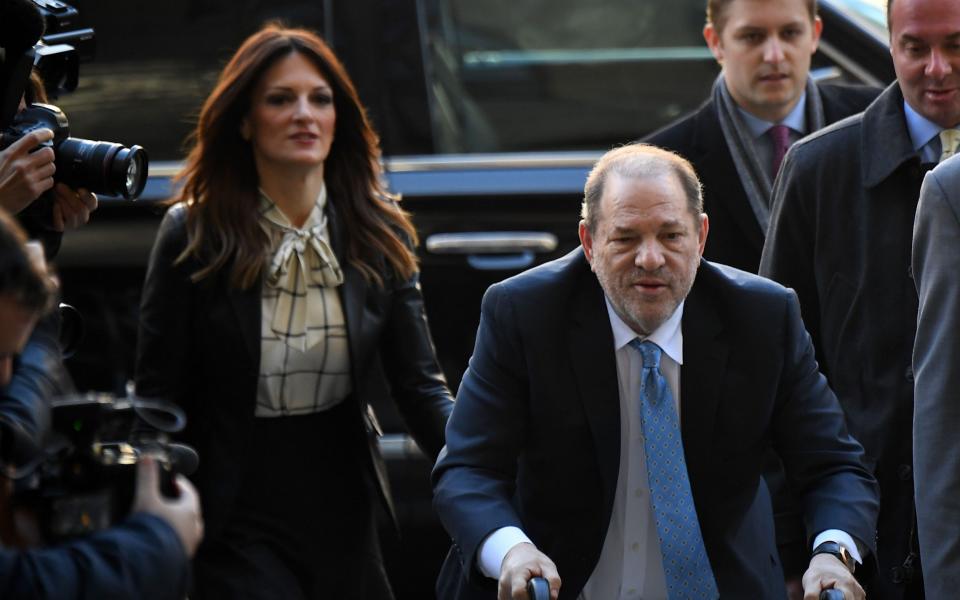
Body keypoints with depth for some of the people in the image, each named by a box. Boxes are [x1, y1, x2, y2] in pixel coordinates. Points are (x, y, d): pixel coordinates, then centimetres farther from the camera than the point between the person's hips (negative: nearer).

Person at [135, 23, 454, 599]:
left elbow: (420, 386, -3)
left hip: (344, 516, 4)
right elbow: (158, 400, -6)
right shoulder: (192, 236, -8)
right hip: (237, 523, -4)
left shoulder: (379, 238, 1)